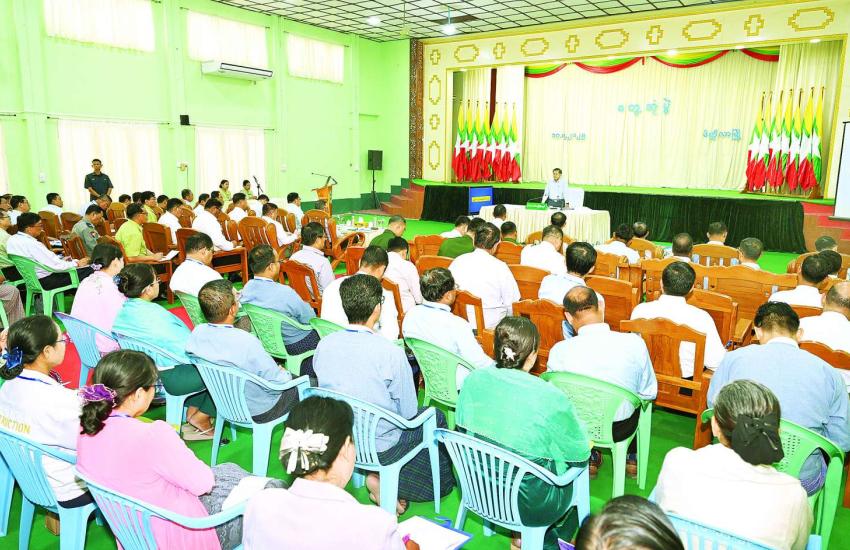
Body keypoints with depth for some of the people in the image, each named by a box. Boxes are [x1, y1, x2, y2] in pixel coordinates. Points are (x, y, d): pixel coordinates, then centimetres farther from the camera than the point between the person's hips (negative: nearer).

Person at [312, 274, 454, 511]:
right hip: (379, 448, -6)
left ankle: (380, 477, 12)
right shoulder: (391, 352, -25)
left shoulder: (324, 345, -11)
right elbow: (408, 414, -13)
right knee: (436, 418, 18)